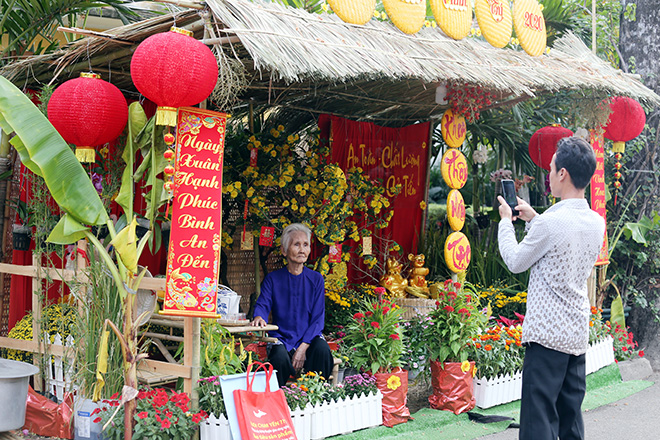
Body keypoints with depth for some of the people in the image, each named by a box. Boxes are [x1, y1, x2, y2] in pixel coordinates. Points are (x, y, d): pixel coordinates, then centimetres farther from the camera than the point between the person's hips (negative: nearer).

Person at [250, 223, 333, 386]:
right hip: (281, 337, -1)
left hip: (309, 337, 1)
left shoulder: (316, 279, 7)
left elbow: (318, 318, 1)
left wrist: (303, 347, -14)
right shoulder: (273, 279, 7)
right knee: (280, 357, -34)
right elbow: (262, 305, -3)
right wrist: (259, 317, -31)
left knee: (322, 349, -32)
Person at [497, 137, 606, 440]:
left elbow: (515, 262, -3)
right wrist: (532, 218, 23)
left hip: (547, 333, -8)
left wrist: (506, 221, 11)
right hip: (579, 335, 8)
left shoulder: (550, 222, -17)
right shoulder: (596, 223, 6)